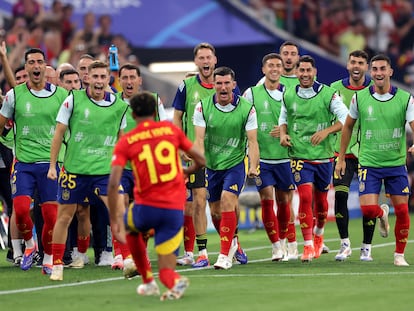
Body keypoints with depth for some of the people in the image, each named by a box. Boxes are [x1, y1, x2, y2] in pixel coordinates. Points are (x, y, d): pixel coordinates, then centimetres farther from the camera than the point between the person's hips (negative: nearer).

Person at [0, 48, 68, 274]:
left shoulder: (61, 95, 2)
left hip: (50, 162, 0)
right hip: (24, 162, 0)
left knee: (51, 215, -2)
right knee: (20, 209, -13)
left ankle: (48, 259, 15)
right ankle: (29, 244, 15)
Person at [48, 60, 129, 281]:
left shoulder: (118, 106, 0)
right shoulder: (73, 100, -6)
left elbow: (121, 137, 15)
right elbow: (59, 133, 0)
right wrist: (52, 165, -2)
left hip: (105, 169, 1)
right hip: (74, 168, -1)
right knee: (64, 216, 6)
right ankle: (57, 264, 18)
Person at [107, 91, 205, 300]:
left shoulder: (126, 142, 0)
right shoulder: (170, 129, 5)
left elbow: (113, 184, -10)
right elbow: (200, 161, 11)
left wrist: (114, 220, -5)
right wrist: (187, 171, 33)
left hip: (146, 207, -1)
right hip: (175, 209, 1)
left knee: (131, 228, 36)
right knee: (166, 270, 9)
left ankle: (148, 282, 32)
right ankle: (174, 282, -26)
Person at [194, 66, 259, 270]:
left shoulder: (246, 108, -9)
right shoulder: (203, 107, -7)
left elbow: (252, 140, -11)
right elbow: (199, 139, -13)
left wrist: (253, 166, -26)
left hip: (235, 163, -3)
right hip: (211, 166, 3)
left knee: (227, 201, -21)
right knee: (215, 210, 9)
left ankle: (225, 255, -16)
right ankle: (231, 242, 38)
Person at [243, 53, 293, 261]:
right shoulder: (251, 94, 1)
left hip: (285, 156, 2)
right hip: (261, 157, -2)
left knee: (284, 201, 8)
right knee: (267, 198, -9)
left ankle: (283, 240, 26)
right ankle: (275, 245, -1)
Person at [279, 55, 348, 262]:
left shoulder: (328, 94, -6)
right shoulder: (288, 95, 3)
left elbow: (345, 118, -10)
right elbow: (283, 118, 19)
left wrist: (326, 131, -24)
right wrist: (283, 134, -1)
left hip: (324, 155, 0)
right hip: (299, 155, 0)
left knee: (321, 199, 12)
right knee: (305, 196, -15)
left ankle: (318, 234, 41)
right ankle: (308, 245, -11)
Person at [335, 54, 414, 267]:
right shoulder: (359, 98, -1)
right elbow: (348, 127, 11)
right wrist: (341, 158, 11)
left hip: (396, 163, 0)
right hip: (369, 164, 0)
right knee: (368, 209, -12)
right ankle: (382, 214, 25)